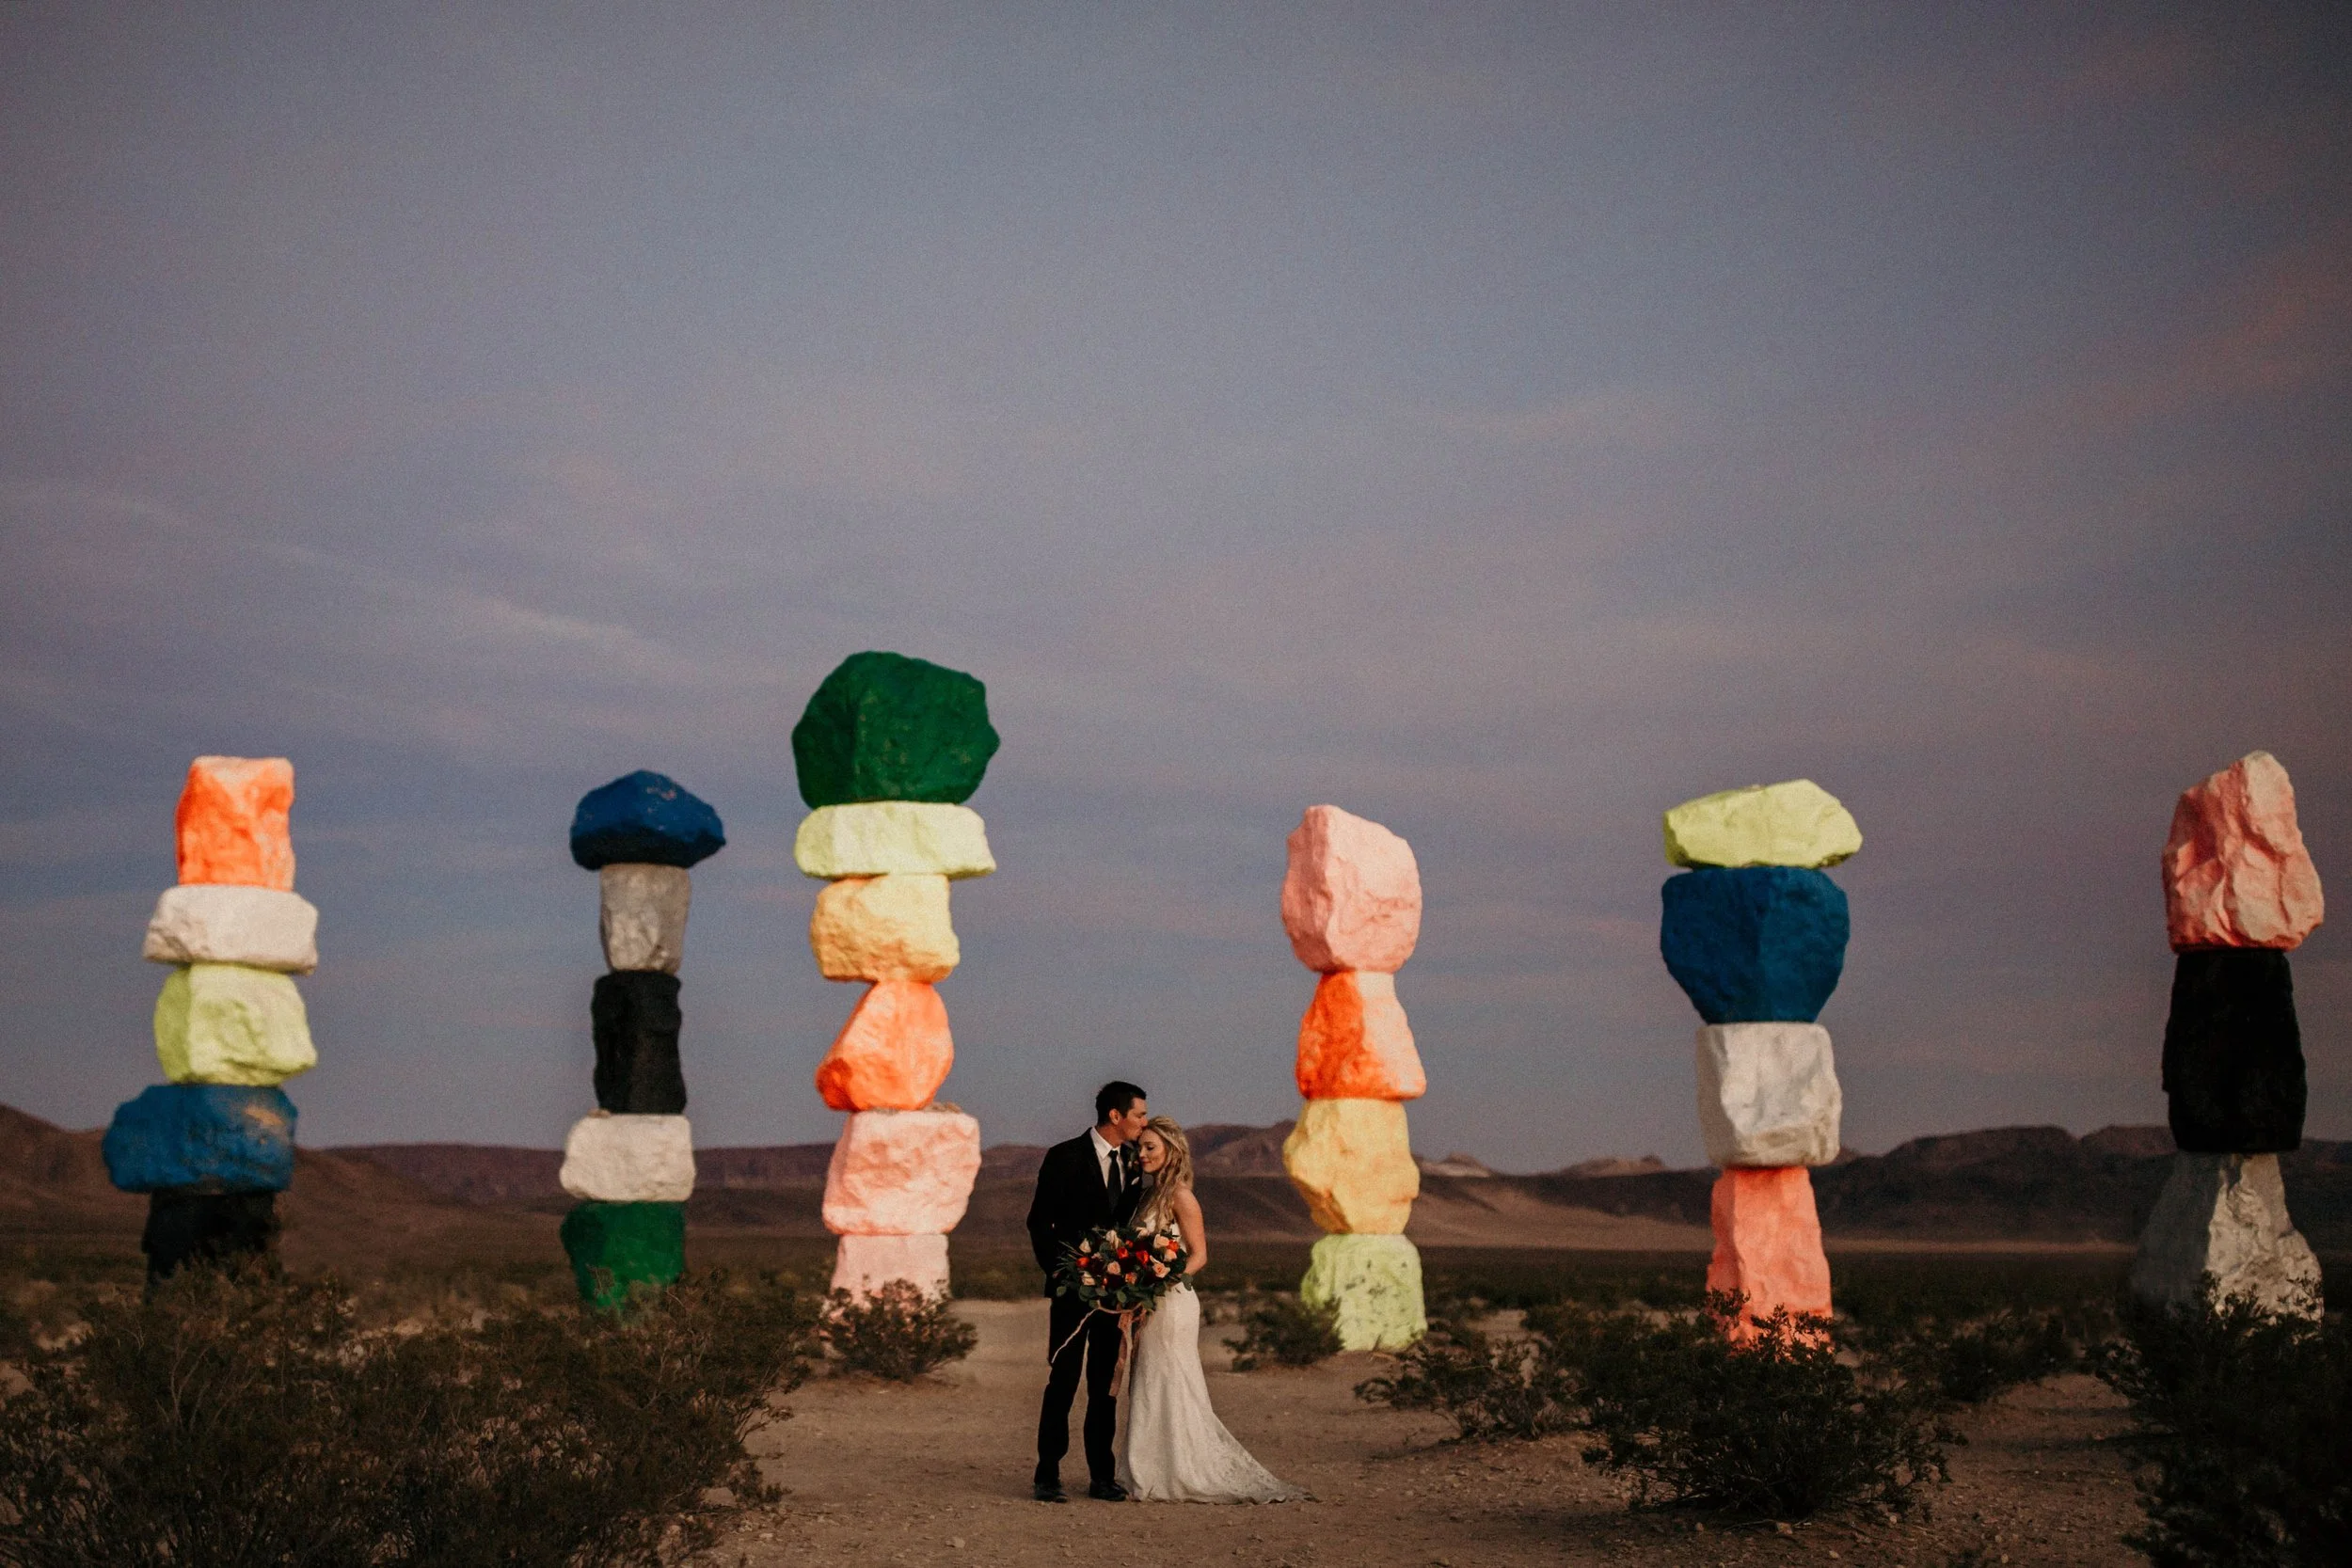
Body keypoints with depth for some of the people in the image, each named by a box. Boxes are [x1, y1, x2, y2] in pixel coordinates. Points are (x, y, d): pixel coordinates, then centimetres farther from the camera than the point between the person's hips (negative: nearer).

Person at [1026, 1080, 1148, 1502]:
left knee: (1106, 1385, 8)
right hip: (1073, 1288, -5)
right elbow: (1038, 1222, -5)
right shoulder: (1065, 1158, -7)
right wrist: (1060, 1272, -9)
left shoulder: (1132, 1163, 9)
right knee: (1063, 1382, -4)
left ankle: (1102, 1476, 14)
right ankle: (1047, 1476, 2)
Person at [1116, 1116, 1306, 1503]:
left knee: (1170, 1388, -3)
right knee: (1148, 1390, 10)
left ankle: (1184, 1478, 3)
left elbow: (1198, 1255, -14)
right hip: (1148, 1306, 9)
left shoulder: (1180, 1196, -11)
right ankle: (1151, 1477, 15)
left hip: (1171, 1304, -9)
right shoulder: (1152, 1195, 14)